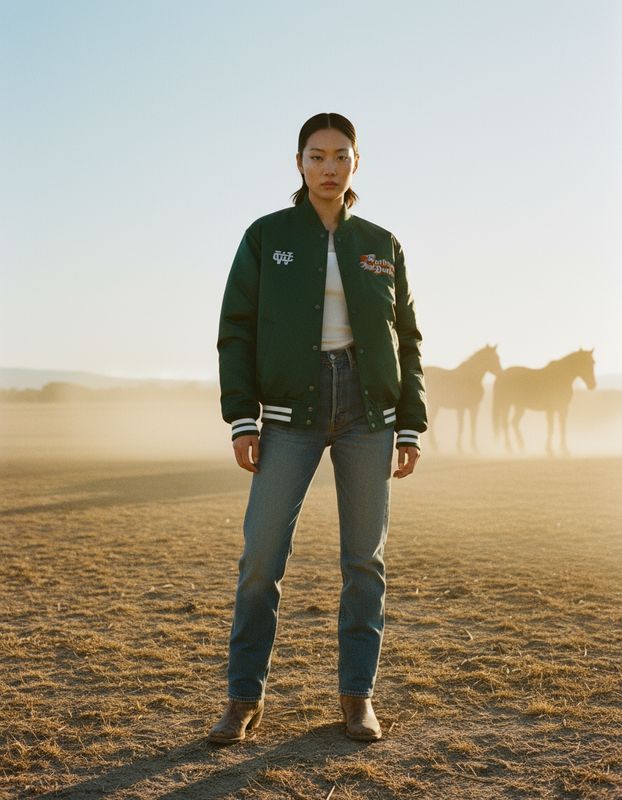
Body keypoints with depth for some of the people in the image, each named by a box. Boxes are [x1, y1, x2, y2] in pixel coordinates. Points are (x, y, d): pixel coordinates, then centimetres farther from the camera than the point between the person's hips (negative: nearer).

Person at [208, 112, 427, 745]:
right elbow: (237, 331, 1)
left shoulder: (381, 245, 10)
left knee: (364, 557, 2)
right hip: (292, 409, -1)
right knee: (261, 555, -8)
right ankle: (245, 699, 5)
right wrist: (241, 420, -8)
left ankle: (357, 696, 13)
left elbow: (405, 340, 11)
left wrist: (411, 427, 3)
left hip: (368, 407, 2)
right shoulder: (266, 236, 4)